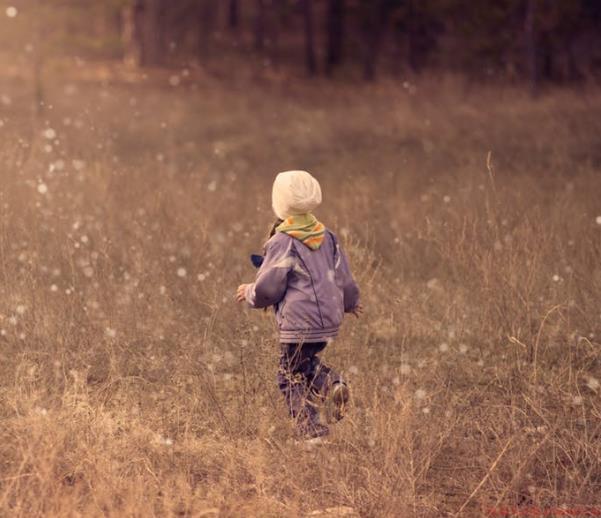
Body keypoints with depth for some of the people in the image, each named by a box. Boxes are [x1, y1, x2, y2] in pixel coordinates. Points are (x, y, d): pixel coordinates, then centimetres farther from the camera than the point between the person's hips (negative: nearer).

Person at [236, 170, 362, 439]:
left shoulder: (283, 242, -12)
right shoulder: (327, 237, 7)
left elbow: (268, 288, -13)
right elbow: (345, 280, 14)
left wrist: (250, 293, 9)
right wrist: (350, 303, 34)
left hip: (298, 324, -7)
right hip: (329, 322, 7)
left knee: (292, 376, 5)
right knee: (306, 362, 26)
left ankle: (311, 427, -1)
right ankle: (332, 384, 0)